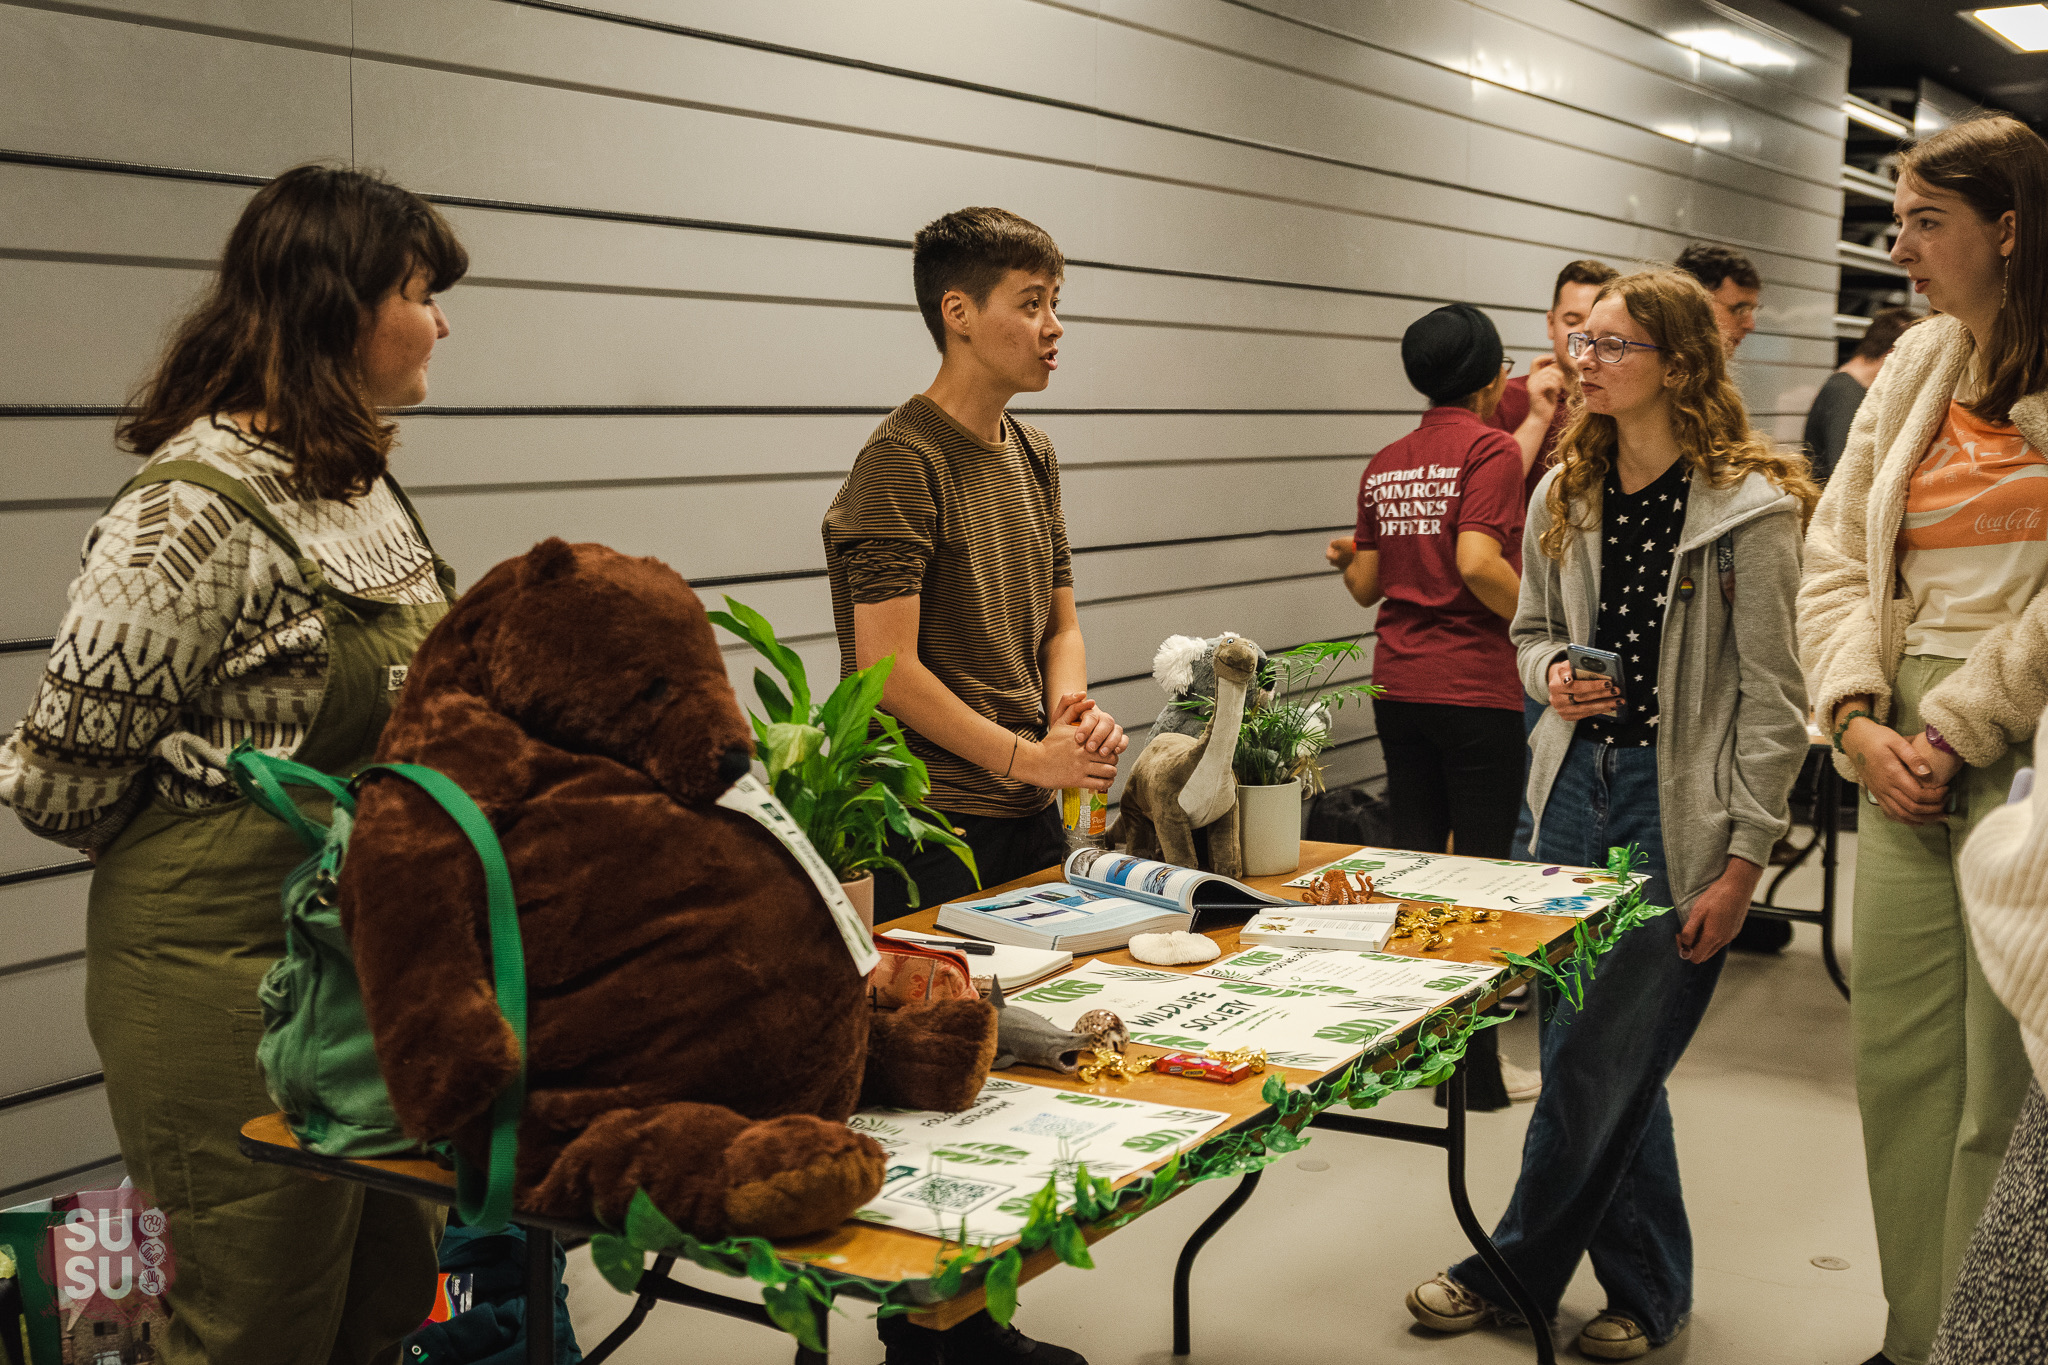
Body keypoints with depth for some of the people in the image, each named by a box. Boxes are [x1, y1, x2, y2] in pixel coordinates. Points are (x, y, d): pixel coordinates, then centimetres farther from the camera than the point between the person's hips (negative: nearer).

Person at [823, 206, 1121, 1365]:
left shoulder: (1031, 455, 13)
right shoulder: (903, 463, -12)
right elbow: (888, 670, -17)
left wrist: (1074, 711, -1)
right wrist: (1023, 756, -16)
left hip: (1033, 810, 8)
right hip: (940, 828, -8)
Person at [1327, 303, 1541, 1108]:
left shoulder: (1384, 465, 11)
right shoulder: (1490, 448, -8)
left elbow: (1367, 587, 12)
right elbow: (1476, 562, -21)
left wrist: (1347, 558, 32)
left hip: (1398, 686, 6)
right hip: (1475, 687, -6)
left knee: (1412, 858, 14)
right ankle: (1477, 1065, 5)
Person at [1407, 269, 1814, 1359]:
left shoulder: (1748, 508, -11)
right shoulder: (1563, 496, 7)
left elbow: (1771, 699, -10)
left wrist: (1743, 862, -12)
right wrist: (1553, 676, -3)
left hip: (1681, 805, -6)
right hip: (1579, 782, 6)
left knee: (1599, 1062, -1)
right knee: (1594, 1058, 12)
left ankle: (1515, 1273, 18)